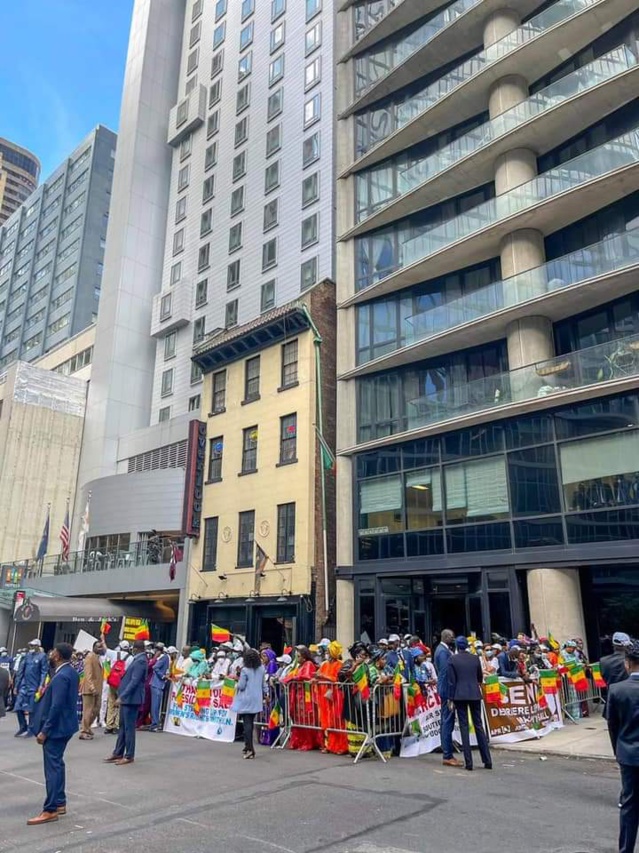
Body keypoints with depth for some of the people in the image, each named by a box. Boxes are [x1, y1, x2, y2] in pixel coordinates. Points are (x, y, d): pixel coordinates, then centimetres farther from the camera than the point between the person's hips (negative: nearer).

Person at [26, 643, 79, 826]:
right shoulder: (70, 672, 8)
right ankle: (59, 803, 27)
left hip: (56, 727, -10)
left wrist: (44, 731, -21)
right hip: (63, 725, 10)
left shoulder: (61, 676, -23)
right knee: (57, 764, 18)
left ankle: (50, 810, 2)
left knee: (52, 767, -4)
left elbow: (56, 706, -25)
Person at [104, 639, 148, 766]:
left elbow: (134, 681, -24)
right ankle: (118, 753, 23)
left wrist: (122, 696, -24)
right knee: (122, 726, 15)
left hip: (131, 699, -10)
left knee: (129, 727, -1)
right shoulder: (138, 659, 13)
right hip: (127, 698, 10)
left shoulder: (140, 661, -18)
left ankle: (129, 756, 8)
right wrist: (122, 696, 21)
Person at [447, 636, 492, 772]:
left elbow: (452, 681, -6)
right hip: (475, 694, 3)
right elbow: (480, 677, 15)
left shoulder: (452, 659, -5)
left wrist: (450, 699, 1)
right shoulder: (475, 658, 2)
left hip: (460, 695, -2)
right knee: (479, 725, 10)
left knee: (464, 727, 2)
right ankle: (487, 761, 10)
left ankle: (468, 762, 1)